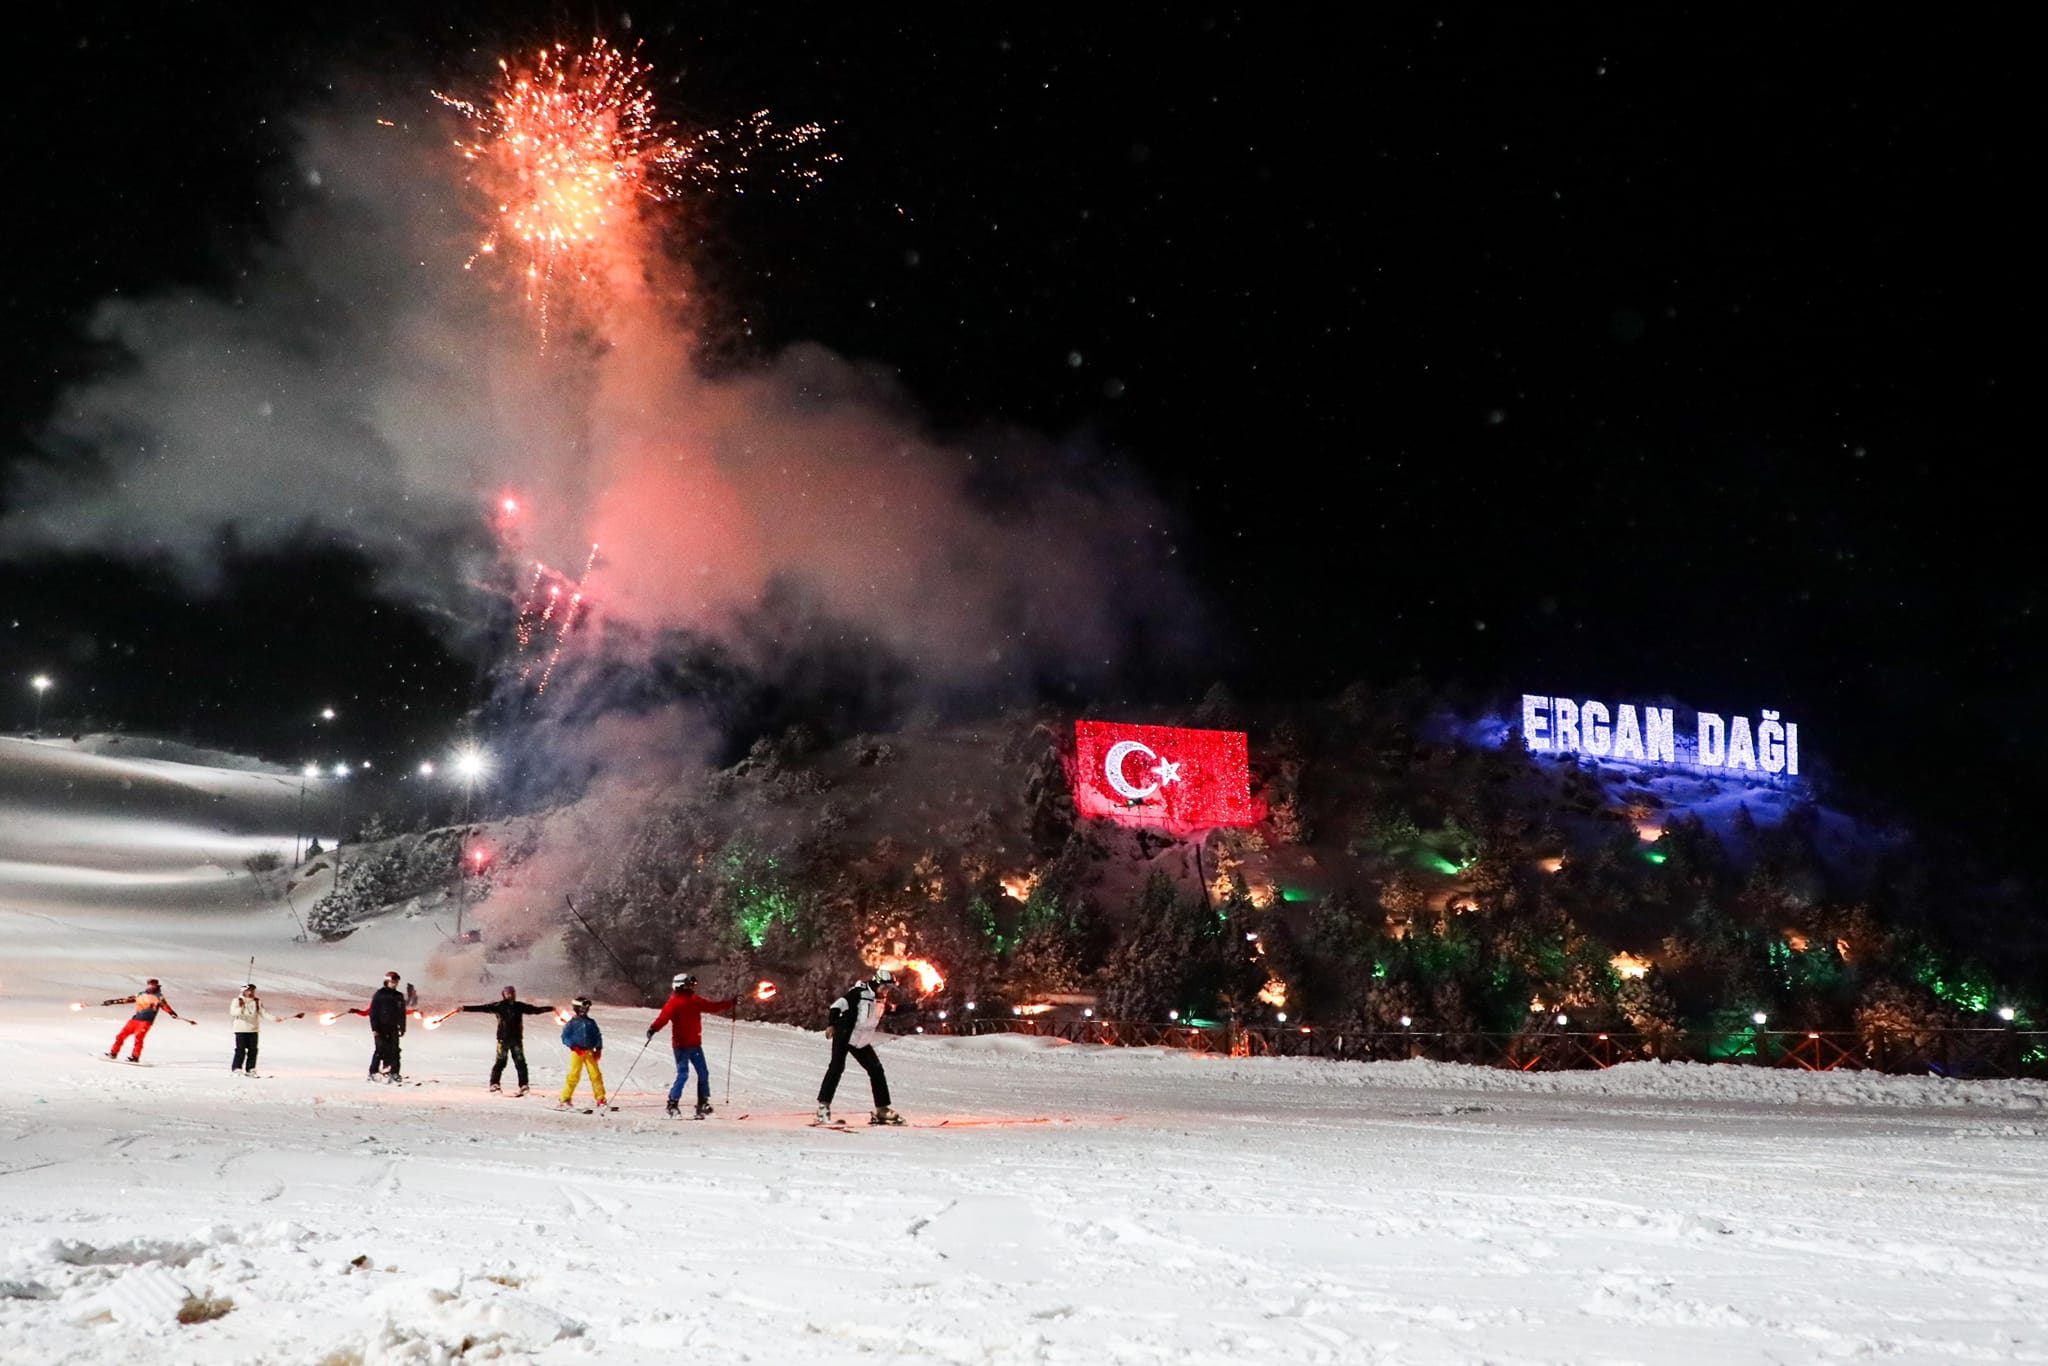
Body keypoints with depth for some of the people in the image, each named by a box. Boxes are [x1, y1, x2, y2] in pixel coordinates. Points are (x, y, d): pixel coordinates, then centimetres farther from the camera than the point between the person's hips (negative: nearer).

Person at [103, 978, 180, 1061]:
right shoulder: (140, 994, 19)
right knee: (121, 1035, 2)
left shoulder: (158, 996, 7)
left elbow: (165, 1006, -2)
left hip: (146, 1021, -5)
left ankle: (135, 1057, -19)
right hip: (135, 1019, 5)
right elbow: (126, 999, 24)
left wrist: (173, 1014, -18)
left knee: (138, 1037, -21)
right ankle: (113, 1053, 15)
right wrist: (112, 1002, 23)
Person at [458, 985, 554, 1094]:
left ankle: (523, 1084, 4)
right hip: (503, 1039, -3)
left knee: (520, 1062, 0)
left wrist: (551, 1008, 17)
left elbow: (535, 1010, 15)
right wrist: (465, 1008, -15)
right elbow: (482, 1008, -8)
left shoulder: (520, 1006, 8)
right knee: (500, 1062, -2)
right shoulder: (498, 1006, -2)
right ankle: (494, 1083, 8)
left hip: (517, 1038, 3)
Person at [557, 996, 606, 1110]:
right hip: (577, 1052, -3)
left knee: (595, 1075, -3)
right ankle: (565, 1100, -2)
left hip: (590, 1052, 3)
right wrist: (574, 1046, -14)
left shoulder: (591, 1022, 12)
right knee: (574, 1075, -9)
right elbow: (565, 1037, 0)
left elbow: (598, 1036, 16)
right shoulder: (573, 1022, 3)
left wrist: (598, 1049, 4)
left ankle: (601, 1100, 3)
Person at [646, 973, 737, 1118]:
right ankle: (672, 1103, -3)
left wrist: (732, 1003, 24)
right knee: (683, 1074, -11)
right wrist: (653, 1028, -40)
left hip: (695, 1044, 7)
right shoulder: (674, 1002, -8)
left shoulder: (695, 1000, 15)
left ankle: (703, 1103, 12)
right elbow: (664, 1016, -23)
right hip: (681, 1045, -7)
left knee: (703, 1073, 5)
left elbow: (713, 1007, 23)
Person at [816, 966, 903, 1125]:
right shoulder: (858, 992, -15)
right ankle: (823, 1106, -9)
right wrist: (833, 1025, -17)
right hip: (844, 1037, -7)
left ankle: (882, 1110, 9)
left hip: (862, 1042, 7)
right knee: (836, 1068, -14)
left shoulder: (881, 1001, 8)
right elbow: (837, 1006, -17)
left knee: (876, 1070, 3)